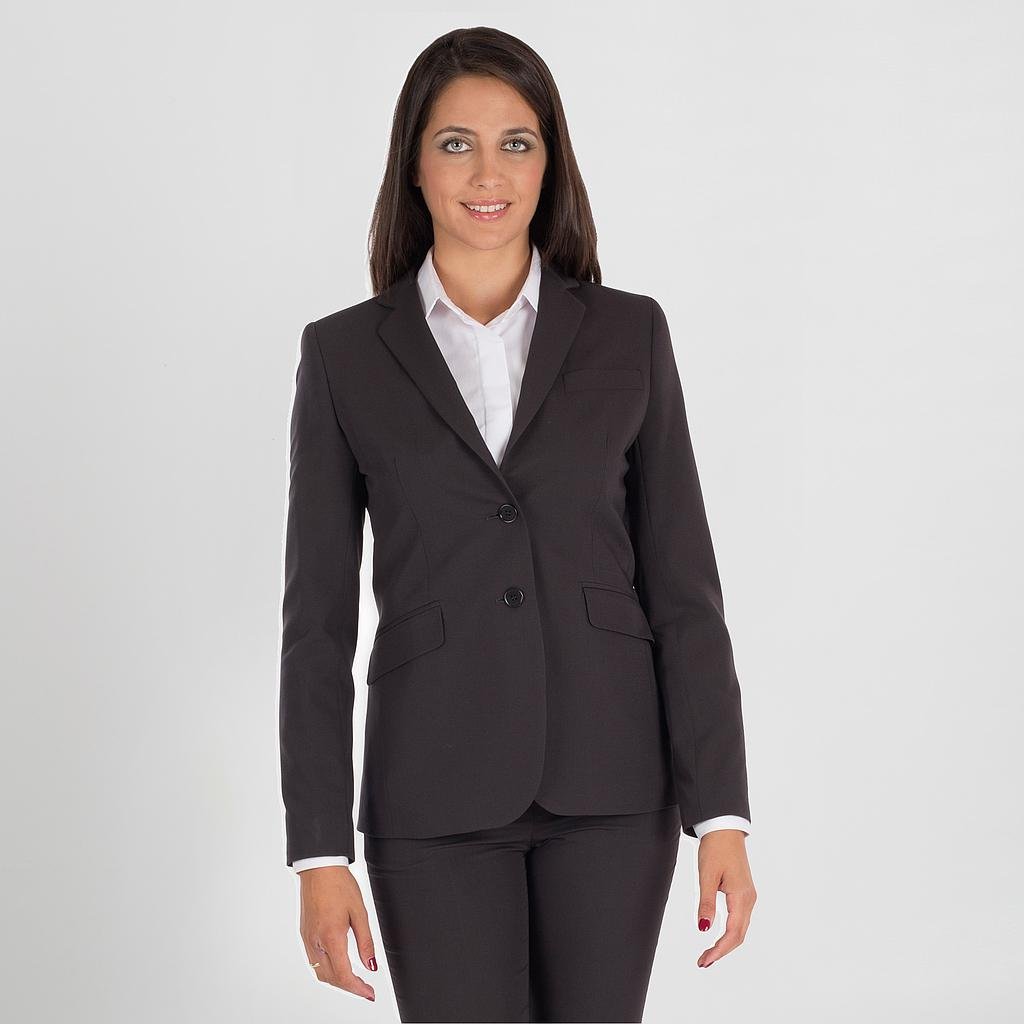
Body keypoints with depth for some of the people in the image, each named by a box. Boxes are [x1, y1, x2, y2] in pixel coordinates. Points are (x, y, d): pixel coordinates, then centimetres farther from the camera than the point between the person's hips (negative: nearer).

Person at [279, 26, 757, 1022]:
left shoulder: (627, 333, 4)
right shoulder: (344, 353, 3)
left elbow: (681, 583, 3)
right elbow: (317, 618, 2)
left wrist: (721, 812, -4)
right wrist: (318, 850, -3)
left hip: (607, 782, 1)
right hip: (436, 790, -1)